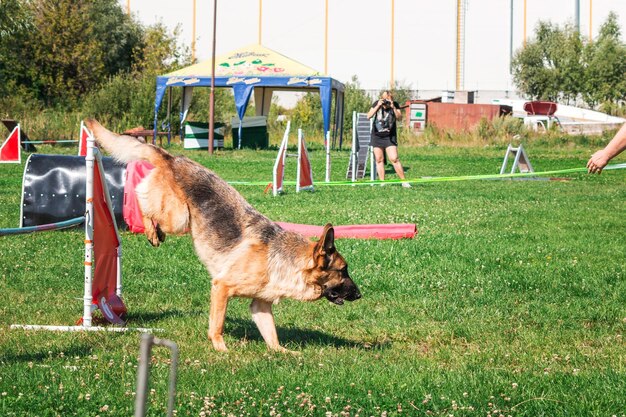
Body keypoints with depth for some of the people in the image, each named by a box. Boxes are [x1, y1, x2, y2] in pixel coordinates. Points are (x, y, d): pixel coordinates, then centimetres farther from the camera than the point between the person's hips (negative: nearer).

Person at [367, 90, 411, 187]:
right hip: (377, 136, 2)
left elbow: (399, 117, -18)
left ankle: (404, 181, -2)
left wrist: (393, 108, -32)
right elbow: (369, 116, -14)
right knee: (379, 160, 3)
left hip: (389, 137, -2)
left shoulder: (395, 105, -6)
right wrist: (377, 106, -25)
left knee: (394, 159, -11)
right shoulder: (376, 104, -4)